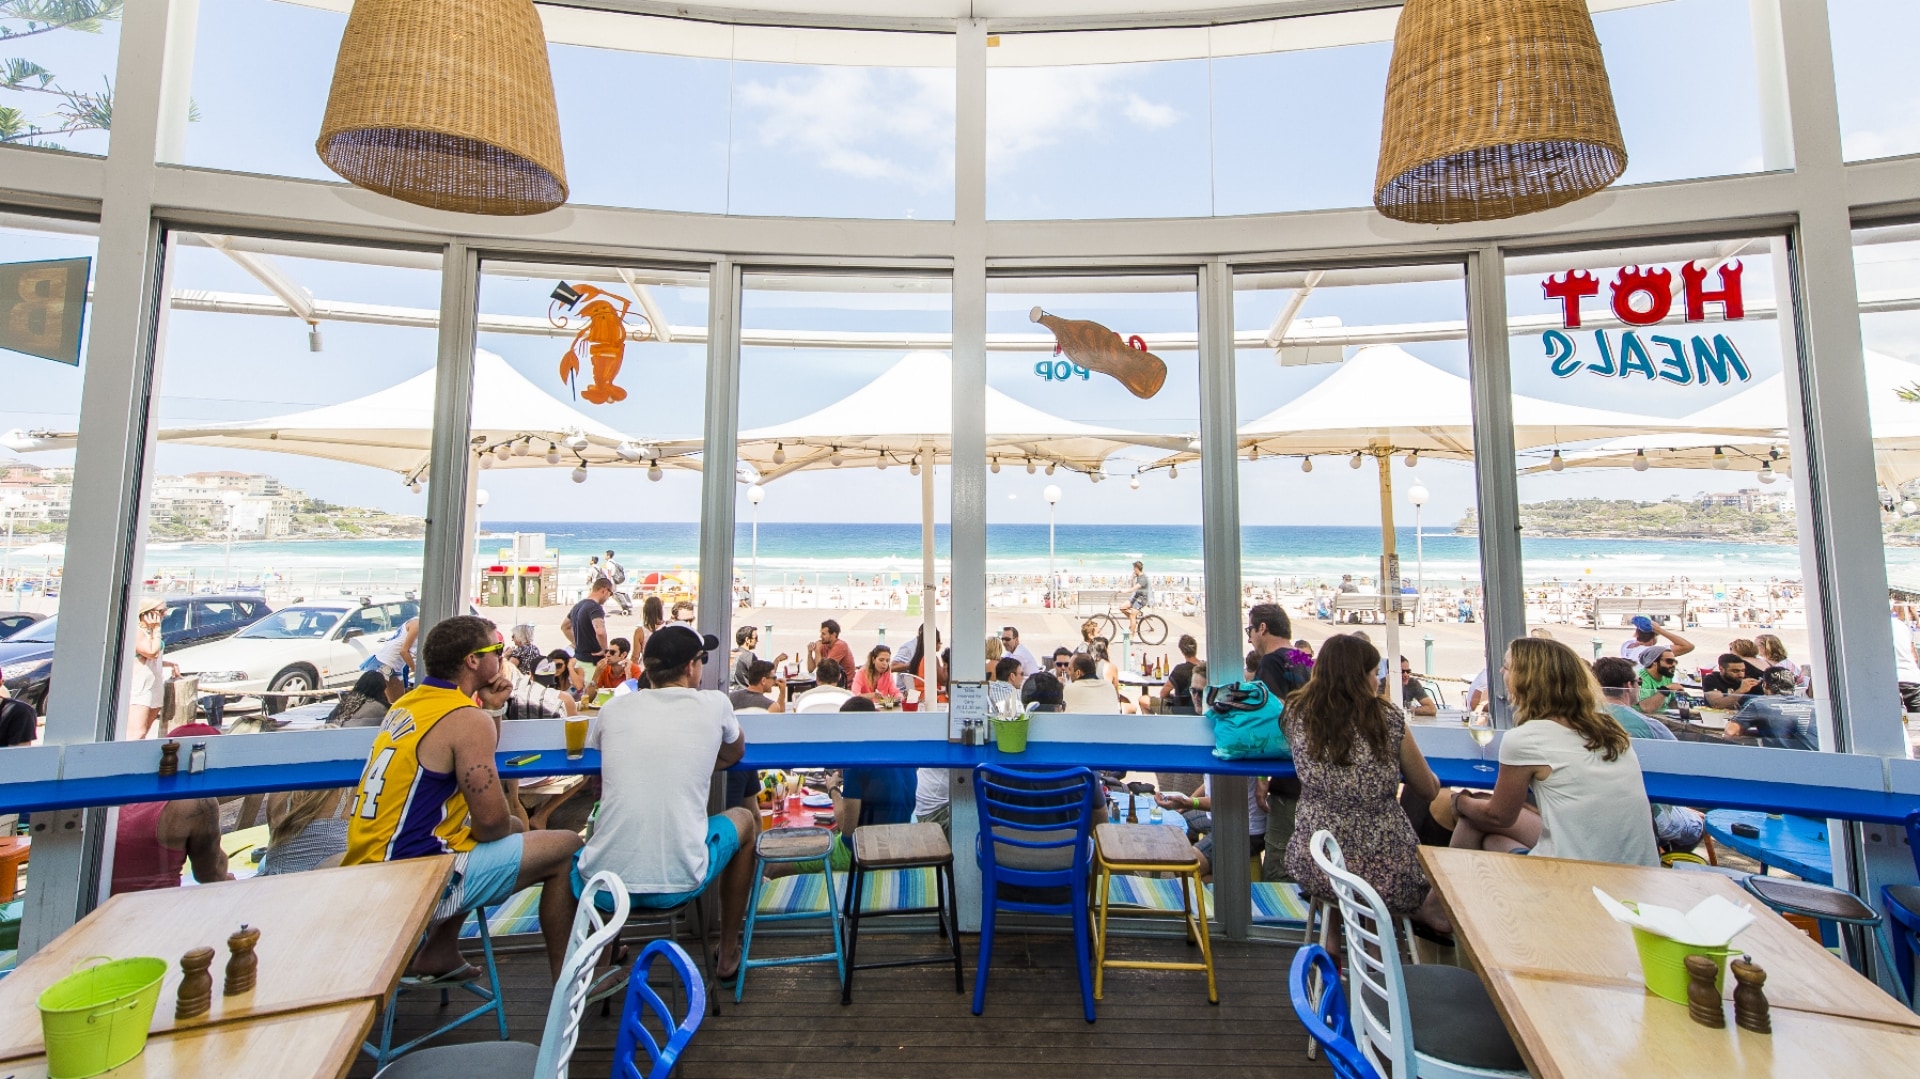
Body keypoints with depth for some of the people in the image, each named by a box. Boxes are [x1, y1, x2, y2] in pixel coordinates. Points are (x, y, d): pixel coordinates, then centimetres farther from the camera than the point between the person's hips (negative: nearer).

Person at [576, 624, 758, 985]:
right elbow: (735, 754, 18)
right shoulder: (713, 704, -4)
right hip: (678, 883, -3)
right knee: (745, 819, 26)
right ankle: (728, 955, 33)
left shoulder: (614, 707, 3)